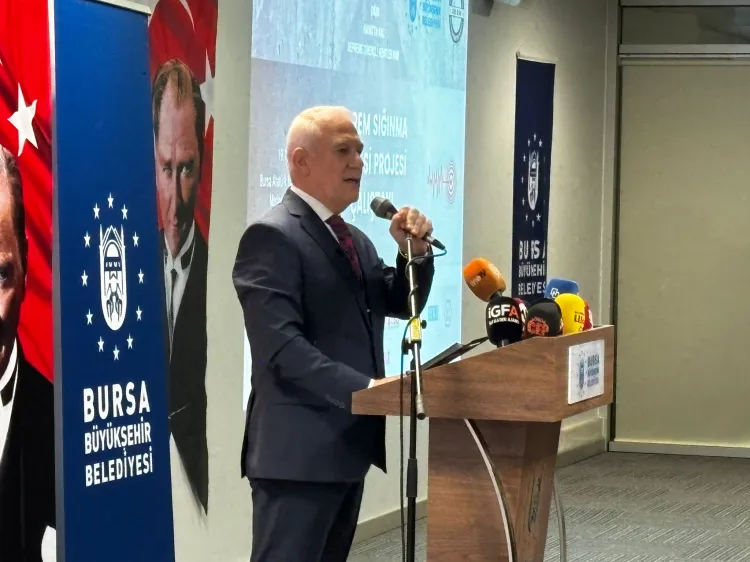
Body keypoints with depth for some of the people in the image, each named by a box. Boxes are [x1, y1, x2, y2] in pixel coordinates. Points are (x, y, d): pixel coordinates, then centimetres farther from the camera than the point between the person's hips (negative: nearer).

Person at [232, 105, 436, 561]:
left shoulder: (354, 239, 17)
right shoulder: (273, 236, -12)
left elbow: (401, 304, 19)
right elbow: (282, 346, -21)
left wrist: (413, 252, 1)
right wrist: (364, 389, -26)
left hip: (349, 442, 9)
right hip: (299, 450, -9)